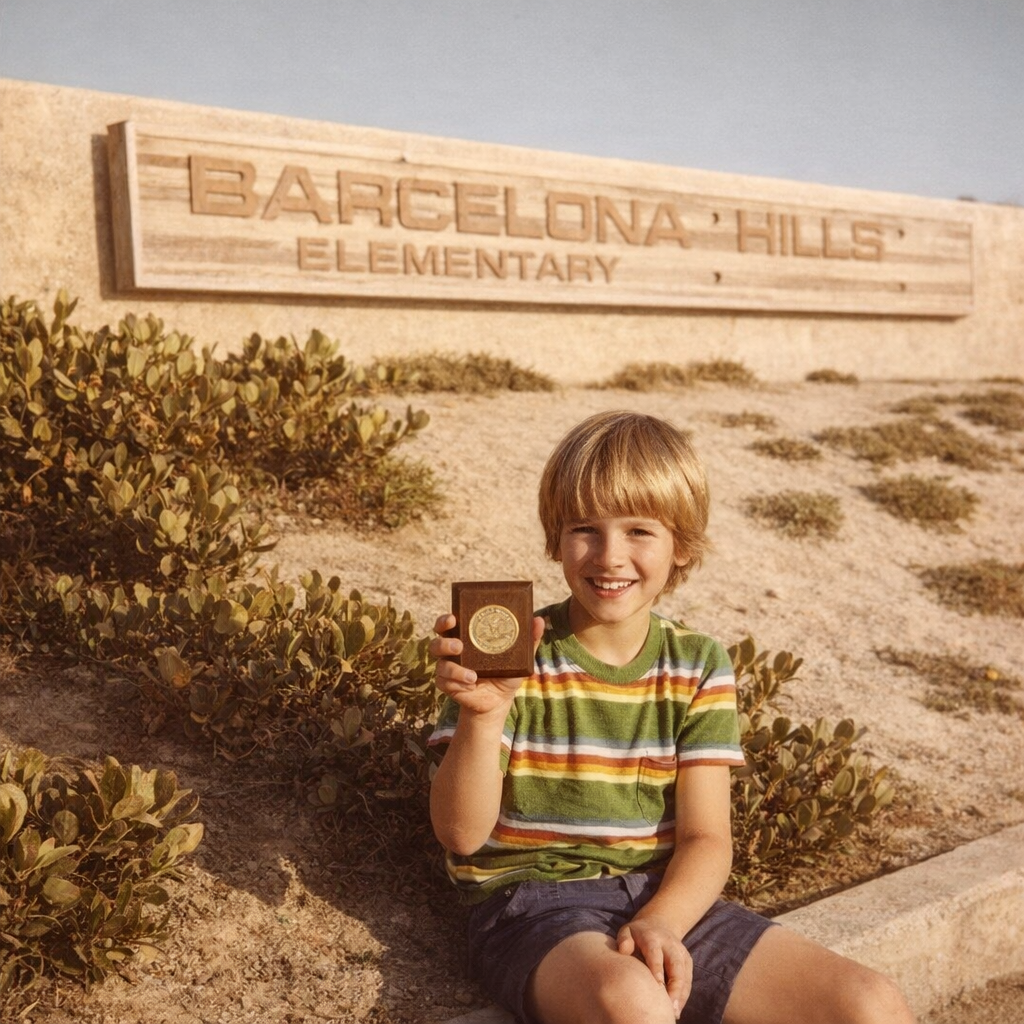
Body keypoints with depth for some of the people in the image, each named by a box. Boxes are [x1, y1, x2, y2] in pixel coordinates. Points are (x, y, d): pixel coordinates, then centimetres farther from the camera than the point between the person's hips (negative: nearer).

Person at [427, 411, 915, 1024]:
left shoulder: (699, 668, 4)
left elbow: (705, 841, 0)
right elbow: (462, 834, -11)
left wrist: (659, 924, -20)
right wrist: (482, 715, -29)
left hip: (668, 903, 4)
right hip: (536, 901, -3)